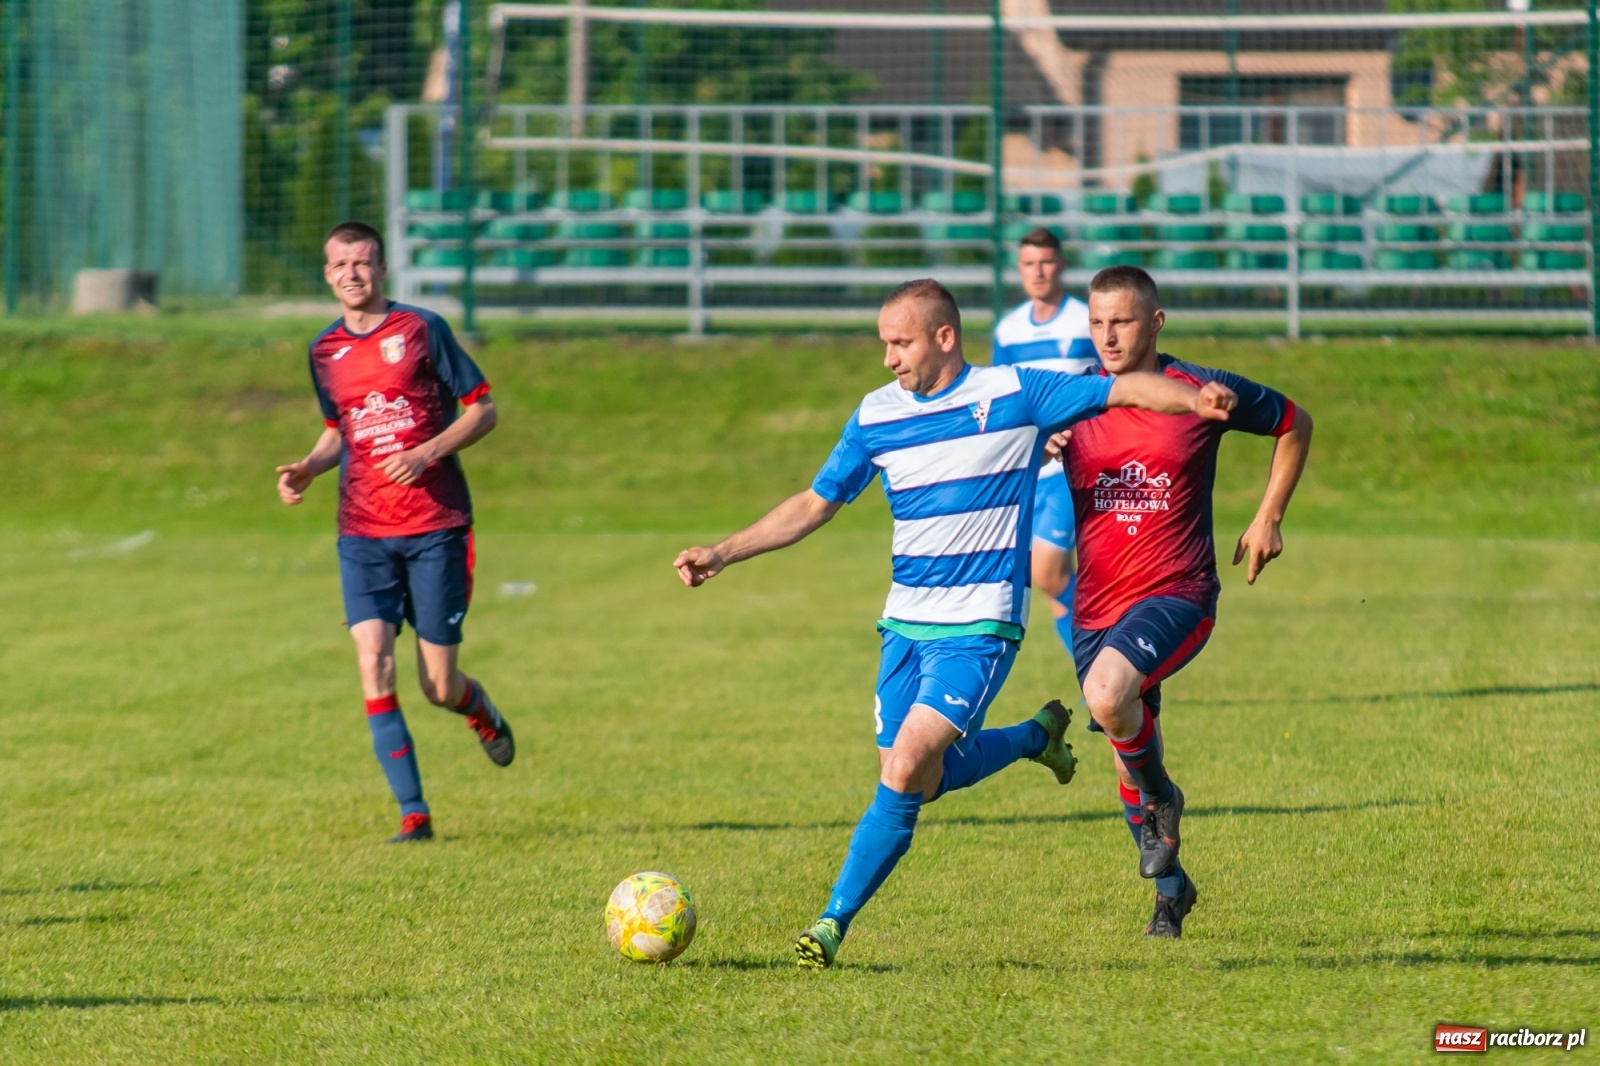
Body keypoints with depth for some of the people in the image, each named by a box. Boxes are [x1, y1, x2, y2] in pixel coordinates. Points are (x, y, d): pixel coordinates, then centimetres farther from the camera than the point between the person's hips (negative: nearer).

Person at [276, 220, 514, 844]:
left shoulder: (421, 330, -3)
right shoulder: (324, 352, 10)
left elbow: (483, 411, -1)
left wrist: (429, 452, -16)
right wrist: (309, 468, 5)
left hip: (436, 528, -3)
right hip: (363, 534, 3)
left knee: (439, 689, -2)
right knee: (373, 664, -14)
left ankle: (483, 714, 36)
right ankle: (413, 814, -8)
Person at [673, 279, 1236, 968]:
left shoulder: (1015, 395, -7)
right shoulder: (876, 415, 6)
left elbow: (1127, 389, -5)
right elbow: (815, 504, 16)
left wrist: (1197, 400, -24)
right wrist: (721, 554, 9)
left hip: (979, 627, -6)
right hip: (906, 623, 6)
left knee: (905, 772, -18)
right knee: (917, 780, 8)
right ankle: (1037, 736, 28)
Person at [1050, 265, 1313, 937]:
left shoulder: (1202, 392, -6)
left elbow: (1294, 424, 10)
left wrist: (1268, 519, 5)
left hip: (1177, 594, -5)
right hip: (1097, 604, 5)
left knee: (1107, 692, -31)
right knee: (1129, 754, 11)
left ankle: (1160, 799, -2)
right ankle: (1171, 889, 33)